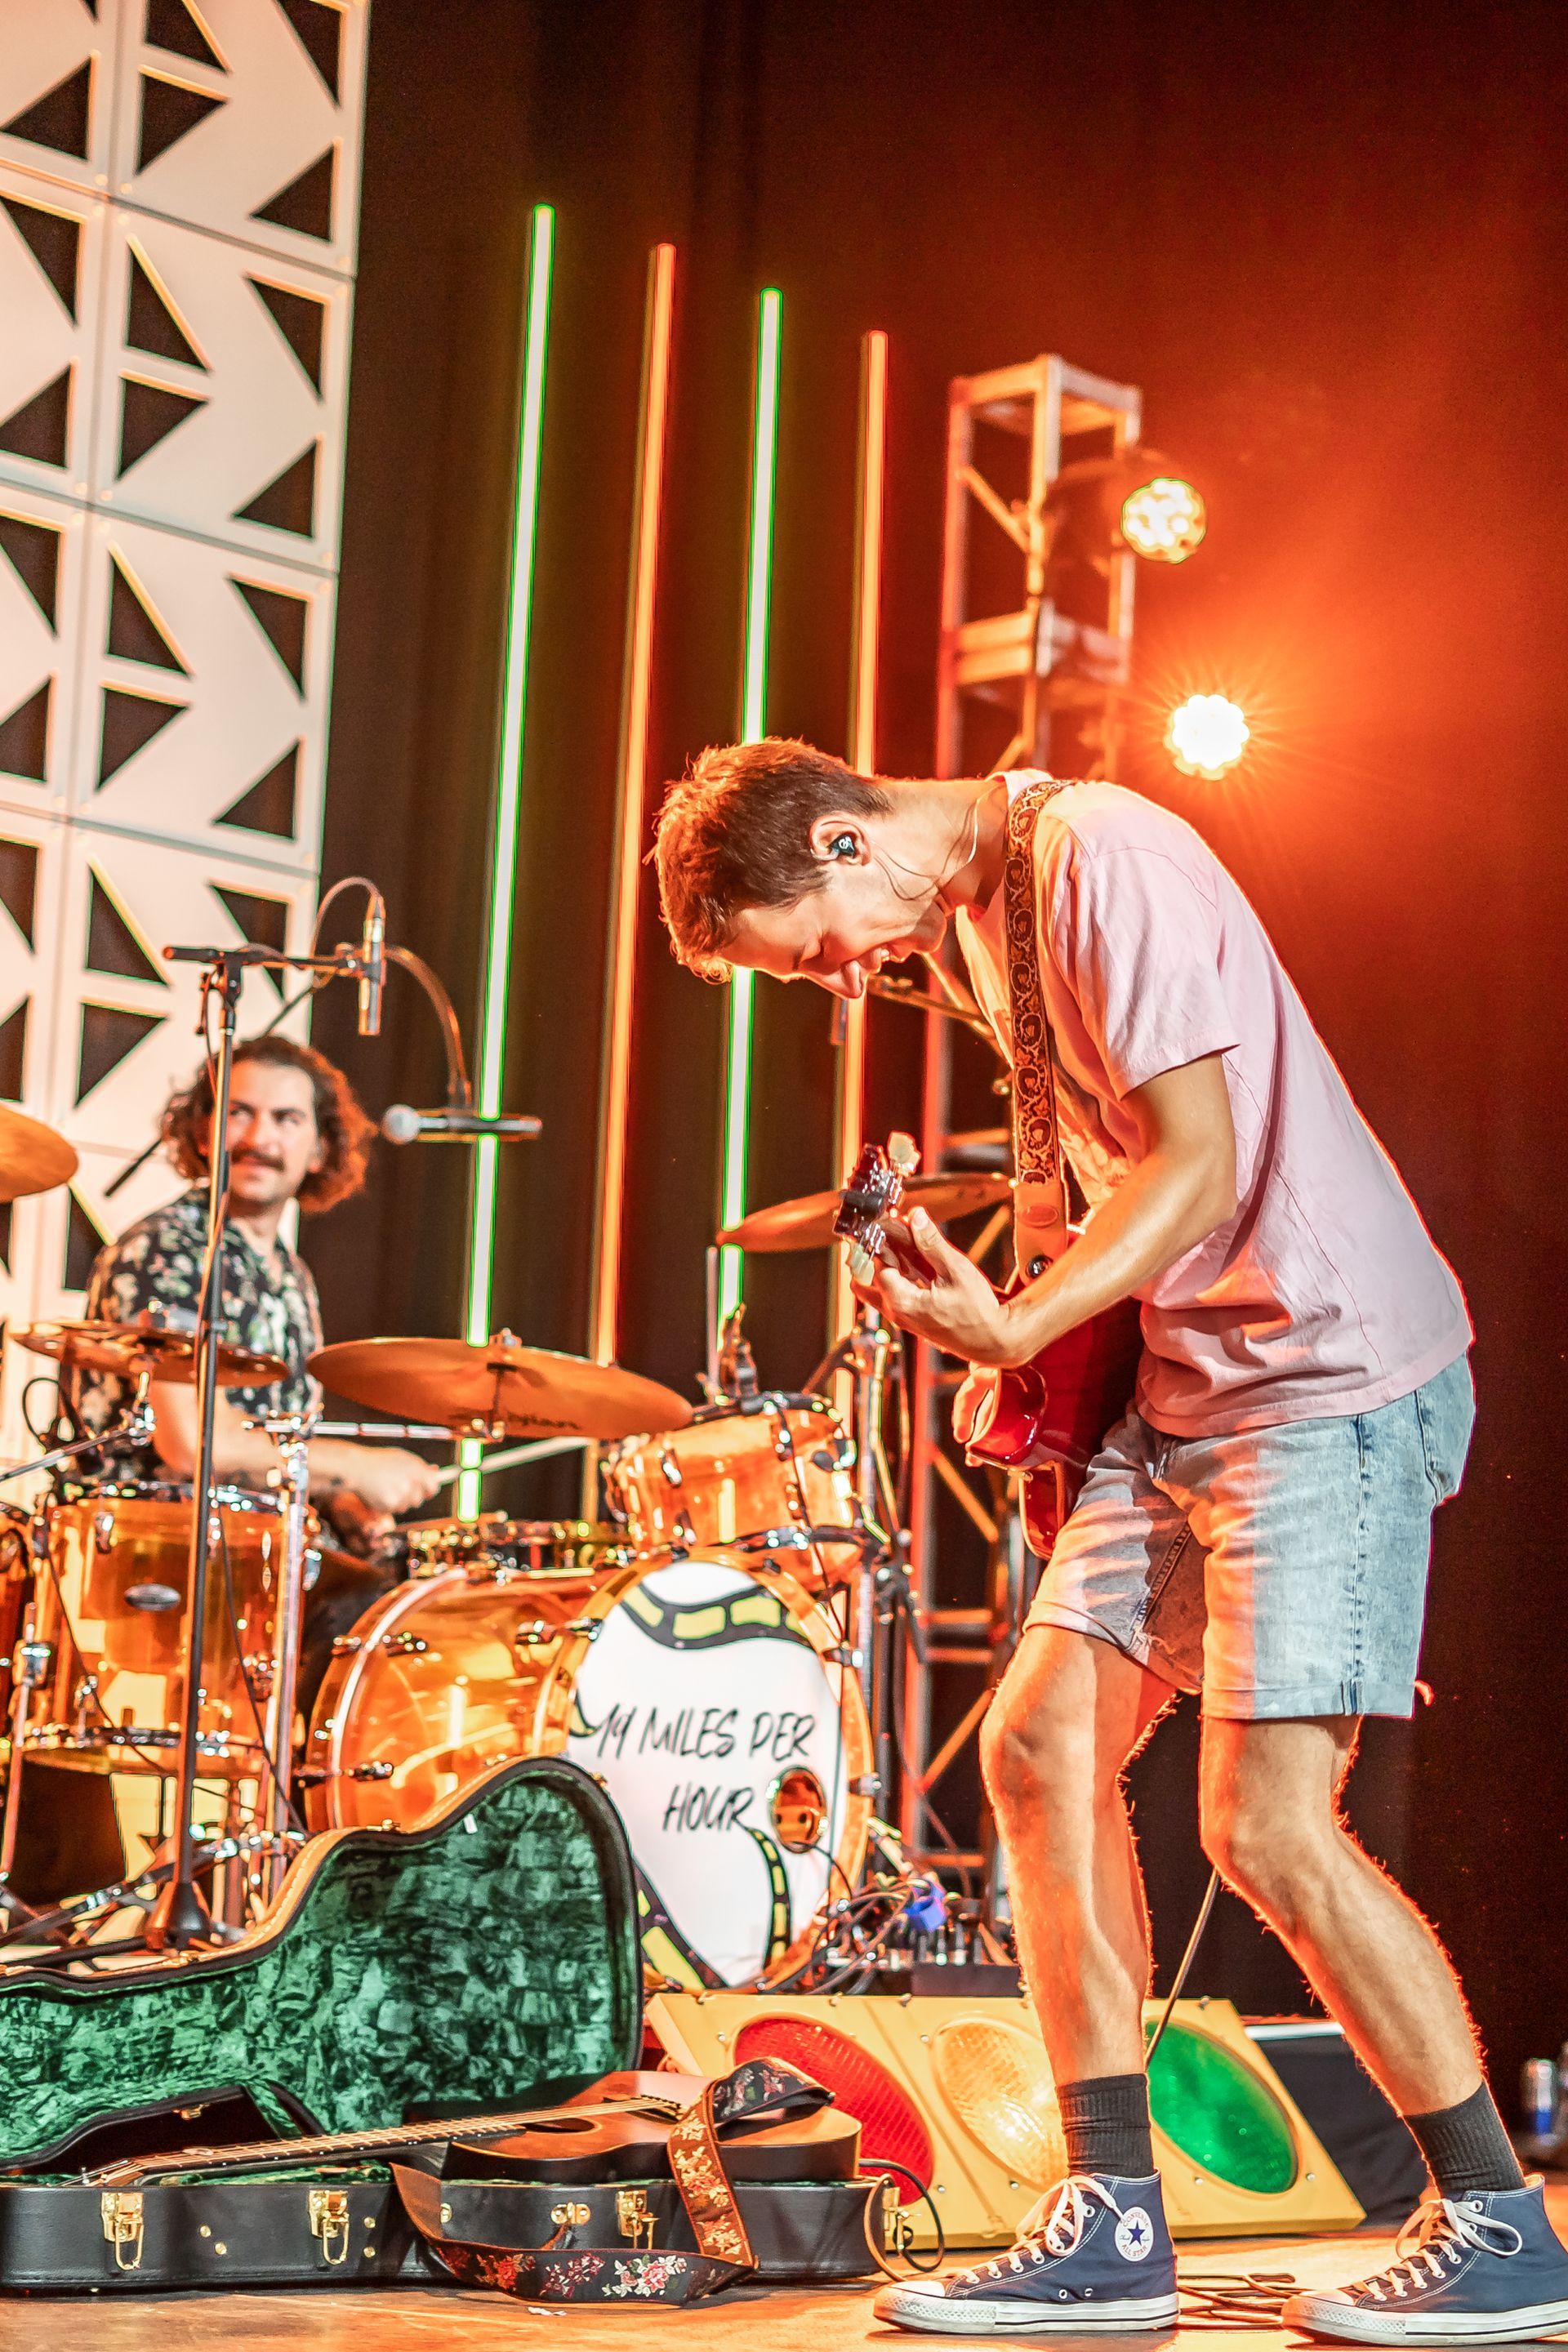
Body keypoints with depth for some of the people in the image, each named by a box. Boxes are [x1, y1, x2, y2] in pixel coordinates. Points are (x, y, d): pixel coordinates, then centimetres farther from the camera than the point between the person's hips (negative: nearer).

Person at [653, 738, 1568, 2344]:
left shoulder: (1101, 858, -16)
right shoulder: (975, 906, 13)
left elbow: (1201, 1161, -20)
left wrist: (1020, 1328, -28)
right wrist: (1035, 1345, 12)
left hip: (1330, 1379, -10)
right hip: (1183, 1386, 10)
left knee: (1267, 1824, -12)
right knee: (1040, 1745, 2)